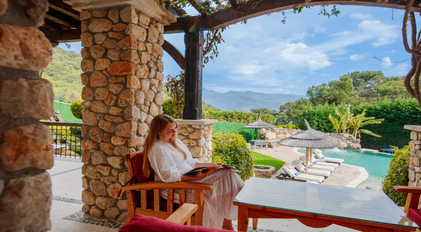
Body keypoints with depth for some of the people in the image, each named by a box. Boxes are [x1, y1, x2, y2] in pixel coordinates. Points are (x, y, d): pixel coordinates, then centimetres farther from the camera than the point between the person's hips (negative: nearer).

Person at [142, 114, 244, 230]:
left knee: (228, 174, -9)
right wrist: (194, 178, -28)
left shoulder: (176, 142, 18)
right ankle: (226, 224, -5)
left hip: (191, 178, 9)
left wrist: (209, 165, 4)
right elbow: (169, 176, -19)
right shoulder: (156, 148, -10)